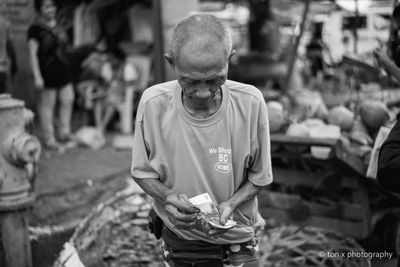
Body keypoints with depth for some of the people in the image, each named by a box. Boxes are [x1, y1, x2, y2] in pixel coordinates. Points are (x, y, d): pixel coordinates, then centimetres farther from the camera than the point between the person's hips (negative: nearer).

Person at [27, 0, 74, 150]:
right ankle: (49, 139, 9)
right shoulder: (35, 29, -9)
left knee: (68, 100, 6)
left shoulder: (57, 26, 13)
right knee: (47, 105, 0)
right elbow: (33, 54, -12)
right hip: (47, 73, -7)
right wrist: (37, 77, -18)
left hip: (63, 70, 7)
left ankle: (64, 133, 20)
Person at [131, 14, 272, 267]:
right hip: (178, 237, 1)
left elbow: (259, 177, -7)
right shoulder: (153, 103, -20)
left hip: (235, 235, 0)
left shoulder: (250, 104, -21)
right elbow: (143, 173, -6)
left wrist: (229, 205, -24)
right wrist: (167, 196, -24)